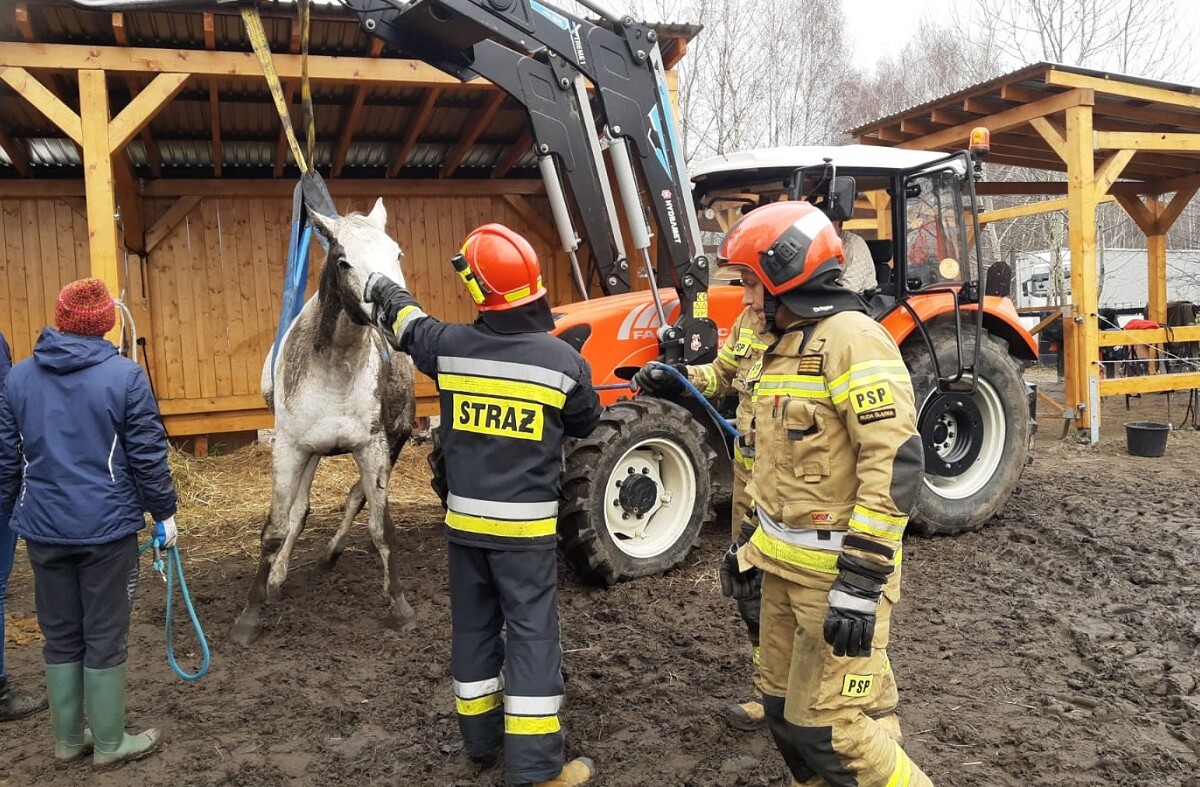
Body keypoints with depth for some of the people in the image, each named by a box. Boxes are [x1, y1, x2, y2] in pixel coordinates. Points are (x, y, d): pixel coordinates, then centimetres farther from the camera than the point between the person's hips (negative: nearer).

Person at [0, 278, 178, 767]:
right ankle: (109, 744, 18)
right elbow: (148, 455, -10)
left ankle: (67, 739, 28)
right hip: (107, 528, -4)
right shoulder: (124, 375, -11)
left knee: (60, 636, 16)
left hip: (43, 529, 4)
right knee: (105, 637, 6)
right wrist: (164, 513, 0)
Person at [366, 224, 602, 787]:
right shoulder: (562, 360, -14)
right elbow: (586, 424, 4)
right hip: (526, 522, -3)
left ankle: (480, 739, 31)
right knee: (531, 634, 3)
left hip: (465, 518, 3)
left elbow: (410, 325, 15)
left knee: (473, 627, 17)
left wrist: (384, 291, 37)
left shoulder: (450, 346, -7)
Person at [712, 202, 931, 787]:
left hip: (835, 570, -9)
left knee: (830, 729, -5)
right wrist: (759, 545, 22)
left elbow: (897, 463, -24)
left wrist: (861, 580, -25)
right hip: (785, 565, 9)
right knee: (786, 714, 16)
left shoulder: (850, 339, -16)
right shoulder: (786, 345, 14)